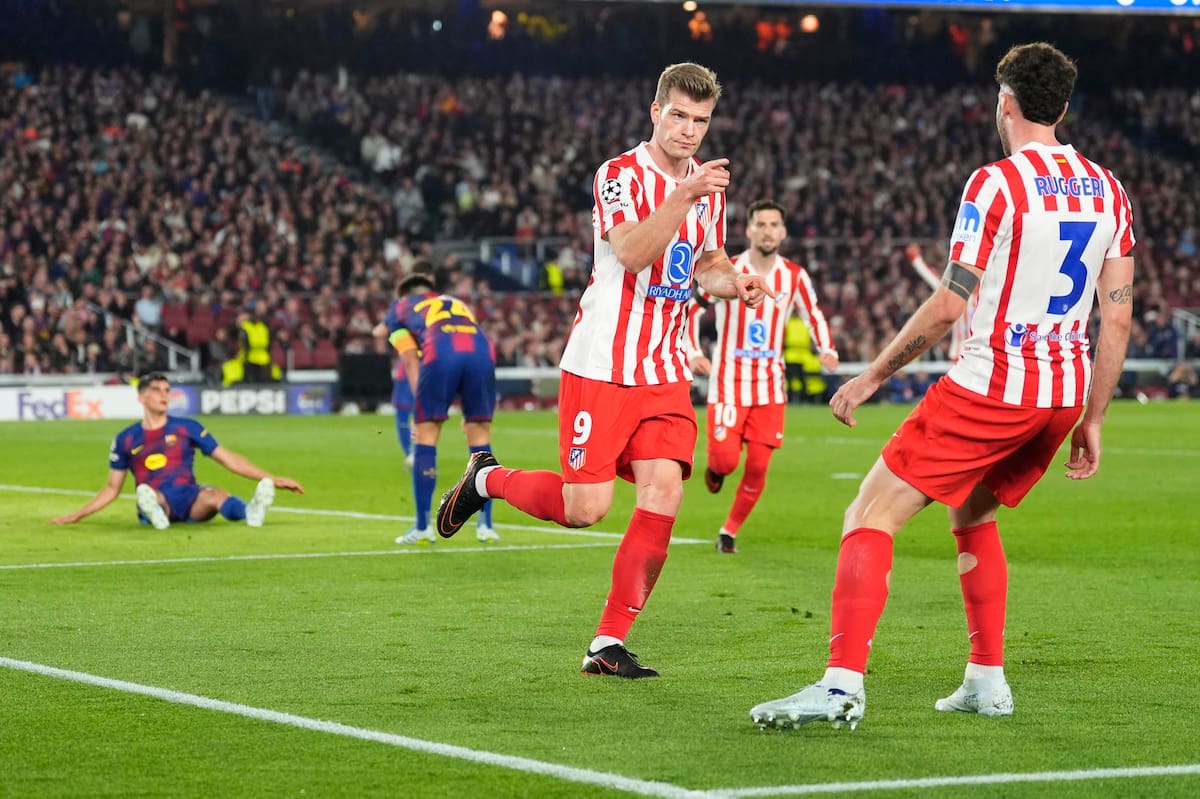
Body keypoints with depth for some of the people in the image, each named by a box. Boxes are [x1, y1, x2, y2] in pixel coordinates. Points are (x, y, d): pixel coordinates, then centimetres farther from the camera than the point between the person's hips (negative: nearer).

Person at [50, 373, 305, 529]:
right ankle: (155, 512, -72)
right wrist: (77, 515, 19)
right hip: (155, 500, 0)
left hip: (191, 499, 0)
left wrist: (272, 480, 5)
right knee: (149, 495, -37)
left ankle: (251, 511, -65)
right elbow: (112, 488, 23)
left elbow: (230, 460, 12)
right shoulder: (126, 440, 14)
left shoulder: (187, 428, 12)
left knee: (213, 494, -35)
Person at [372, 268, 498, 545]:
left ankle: (423, 526, 7)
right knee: (480, 437, 13)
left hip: (440, 354, -3)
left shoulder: (401, 307, 31)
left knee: (425, 437, 7)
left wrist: (420, 410, 14)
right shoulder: (458, 304, 42)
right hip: (482, 352, 3)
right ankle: (486, 525, 11)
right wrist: (469, 412, 35)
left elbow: (411, 361, 18)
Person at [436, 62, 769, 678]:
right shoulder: (619, 175, -10)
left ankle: (608, 644, -4)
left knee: (663, 493, -11)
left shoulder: (708, 185, 12)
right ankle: (486, 479, 21)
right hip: (600, 367, -6)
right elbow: (632, 252, -25)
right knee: (585, 507, -10)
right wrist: (685, 195, -35)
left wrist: (735, 281, 4)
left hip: (665, 373, 6)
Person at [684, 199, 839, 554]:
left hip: (769, 385, 3)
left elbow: (813, 315, 15)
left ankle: (729, 531, 16)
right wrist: (693, 353, -9)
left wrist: (826, 350, -3)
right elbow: (691, 309, 3)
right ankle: (714, 467, 24)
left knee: (758, 467, -2)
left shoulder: (794, 277, 0)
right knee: (726, 459, -14)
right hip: (729, 381, -2)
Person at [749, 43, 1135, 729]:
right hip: (1065, 392, 7)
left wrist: (873, 376, -3)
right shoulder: (1108, 190, 8)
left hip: (991, 384, -7)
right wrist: (1091, 422, 16)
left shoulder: (998, 182, -10)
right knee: (972, 513, 28)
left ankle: (842, 684, -17)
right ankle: (987, 681, 25)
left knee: (871, 517, -4)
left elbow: (949, 305, -14)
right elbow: (1120, 316, 9)